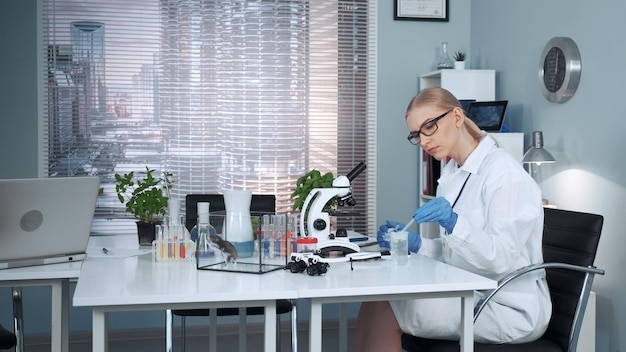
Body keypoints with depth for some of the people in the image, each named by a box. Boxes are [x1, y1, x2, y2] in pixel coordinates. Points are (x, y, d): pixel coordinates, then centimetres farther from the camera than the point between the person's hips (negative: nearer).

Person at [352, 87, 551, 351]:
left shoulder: (505, 173, -15)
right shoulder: (452, 174, 11)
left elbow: (502, 259, -22)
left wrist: (454, 223, -36)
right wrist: (415, 243, -4)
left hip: (509, 309, -8)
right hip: (469, 297, 8)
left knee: (383, 312, -18)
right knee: (376, 304, -10)